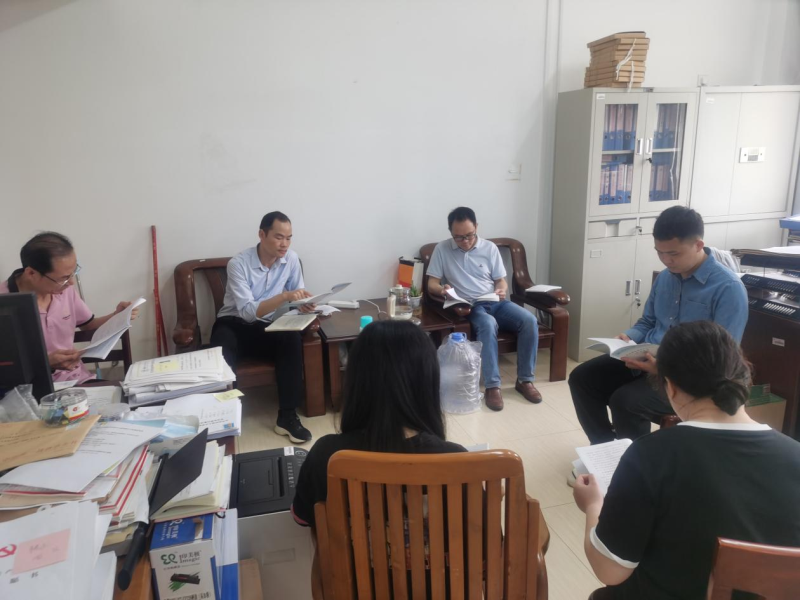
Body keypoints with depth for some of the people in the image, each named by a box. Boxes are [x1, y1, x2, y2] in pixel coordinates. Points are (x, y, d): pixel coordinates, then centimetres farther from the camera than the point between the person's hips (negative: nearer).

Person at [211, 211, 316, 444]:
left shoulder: (291, 259, -5)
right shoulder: (238, 263, -18)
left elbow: (297, 297, 2)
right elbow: (247, 311, -28)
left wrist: (305, 304, -24)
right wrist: (284, 296, -41)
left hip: (267, 326, 3)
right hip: (234, 325, -3)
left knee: (293, 338, -29)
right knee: (223, 355, -37)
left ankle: (287, 416, -23)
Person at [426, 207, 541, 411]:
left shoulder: (490, 248, 9)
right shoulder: (442, 249, 3)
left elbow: (501, 280, 13)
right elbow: (431, 284, 1)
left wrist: (502, 290, -11)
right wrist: (442, 289, -22)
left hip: (496, 302, 4)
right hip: (469, 306, -4)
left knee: (529, 321, -23)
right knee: (488, 324, -38)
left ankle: (524, 380, -12)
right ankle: (492, 386, -34)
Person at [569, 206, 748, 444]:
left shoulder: (728, 288, -15)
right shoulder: (665, 276, 8)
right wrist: (628, 338, -5)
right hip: (645, 358, 8)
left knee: (625, 401, -29)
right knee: (581, 377, -3)